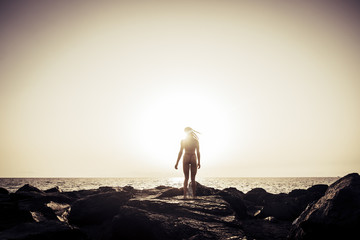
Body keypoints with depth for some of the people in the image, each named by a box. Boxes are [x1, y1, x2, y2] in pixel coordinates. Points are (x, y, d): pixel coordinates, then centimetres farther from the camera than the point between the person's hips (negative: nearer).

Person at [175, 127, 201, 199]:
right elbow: (198, 152, 2)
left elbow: (180, 152, -3)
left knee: (186, 178, 6)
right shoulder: (196, 141, 2)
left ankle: (185, 194, -9)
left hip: (186, 158, 0)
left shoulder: (183, 140, -1)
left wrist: (177, 163, 1)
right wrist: (199, 162, 11)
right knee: (193, 178, 7)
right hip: (193, 158, 0)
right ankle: (194, 195, 6)